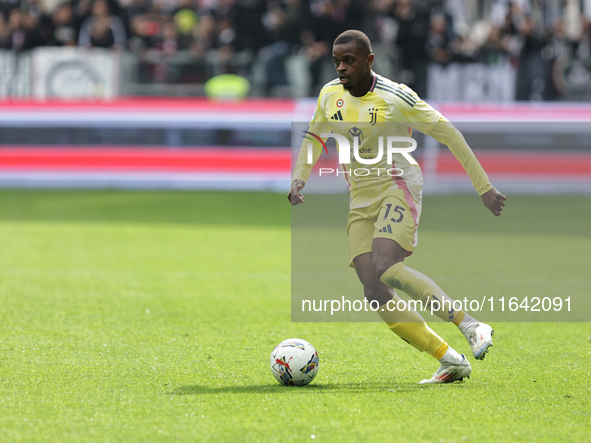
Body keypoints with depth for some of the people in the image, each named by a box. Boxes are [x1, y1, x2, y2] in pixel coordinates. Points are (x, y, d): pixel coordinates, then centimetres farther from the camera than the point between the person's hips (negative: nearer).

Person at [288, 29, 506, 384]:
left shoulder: (395, 97, -13)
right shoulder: (330, 95, 5)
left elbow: (448, 133, -8)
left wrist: (483, 186, -8)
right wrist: (299, 178, 5)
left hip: (398, 186, -6)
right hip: (361, 198, 6)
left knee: (386, 268, -30)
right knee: (375, 293, -9)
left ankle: (469, 324, -20)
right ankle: (451, 361, -4)